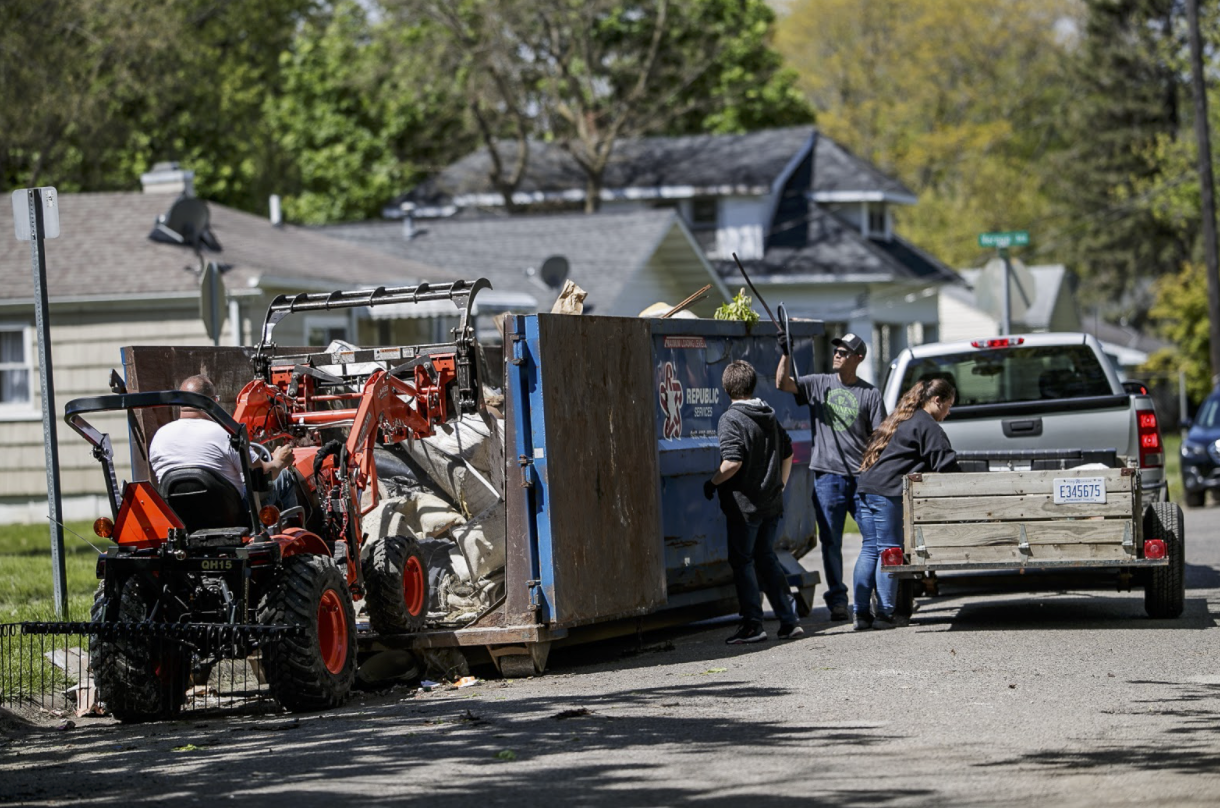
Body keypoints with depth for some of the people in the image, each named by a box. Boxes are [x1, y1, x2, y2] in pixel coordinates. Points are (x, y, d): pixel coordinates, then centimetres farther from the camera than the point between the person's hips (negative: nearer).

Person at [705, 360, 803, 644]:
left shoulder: (731, 419, -13)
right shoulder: (770, 416, 11)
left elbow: (733, 462, -23)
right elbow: (788, 453, 18)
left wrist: (713, 483, -8)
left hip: (744, 503, -7)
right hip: (771, 503, 7)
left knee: (742, 561, 1)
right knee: (765, 557, 16)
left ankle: (752, 624, -1)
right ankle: (788, 621, 13)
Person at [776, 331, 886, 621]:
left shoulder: (870, 394, 5)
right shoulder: (819, 384, 8)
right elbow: (783, 383, -3)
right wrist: (786, 353, -17)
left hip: (862, 477, -1)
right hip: (827, 475, 1)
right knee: (831, 541, 3)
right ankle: (837, 600, 9)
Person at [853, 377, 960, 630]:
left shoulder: (901, 420, 27)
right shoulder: (927, 426, -3)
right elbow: (945, 463, -6)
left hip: (866, 489, 9)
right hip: (889, 493, -9)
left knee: (870, 549, 8)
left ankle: (862, 613, 6)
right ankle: (885, 614, -2)